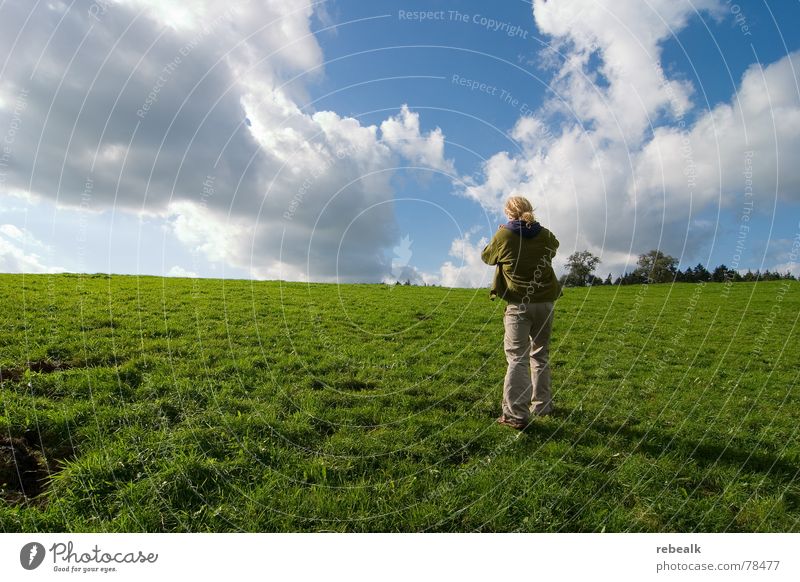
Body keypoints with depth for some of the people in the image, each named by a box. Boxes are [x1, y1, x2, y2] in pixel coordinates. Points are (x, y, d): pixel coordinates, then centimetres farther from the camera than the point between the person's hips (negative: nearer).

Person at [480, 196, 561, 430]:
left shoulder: (503, 235, -6)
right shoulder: (545, 235, 4)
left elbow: (487, 257, 10)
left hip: (518, 305, -4)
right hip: (545, 303, 4)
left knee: (517, 358, -4)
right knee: (540, 355, 16)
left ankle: (516, 414, -10)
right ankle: (541, 405, 25)